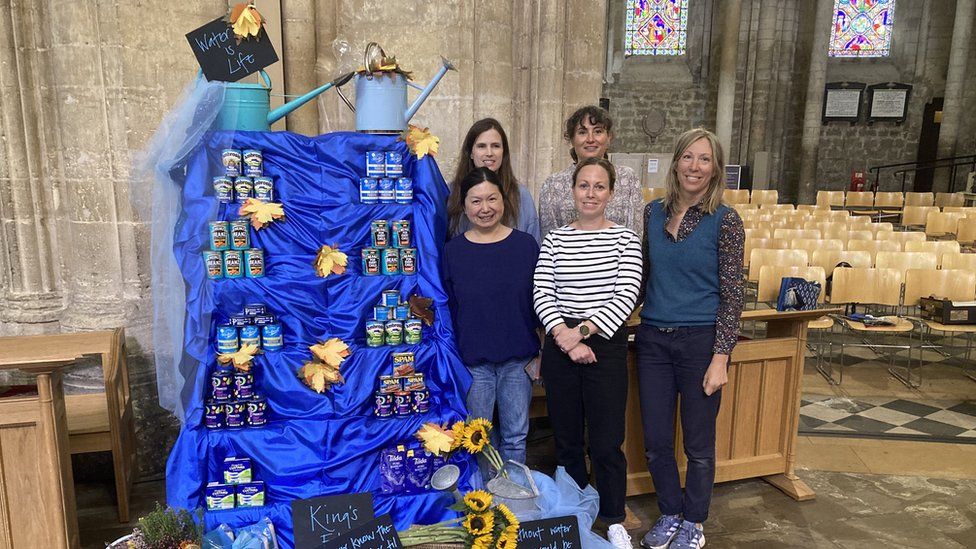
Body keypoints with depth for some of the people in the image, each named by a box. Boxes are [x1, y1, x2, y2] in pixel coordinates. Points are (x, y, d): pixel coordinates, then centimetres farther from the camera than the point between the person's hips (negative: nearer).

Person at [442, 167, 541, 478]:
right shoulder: (452, 251, -2)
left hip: (518, 360, 1)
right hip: (472, 362, 0)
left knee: (516, 437, 13)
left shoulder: (526, 245, -1)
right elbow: (447, 310, 1)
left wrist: (540, 355, 2)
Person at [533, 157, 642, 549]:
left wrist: (582, 330, -16)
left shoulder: (624, 238, 0)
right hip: (560, 345, 2)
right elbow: (542, 294, -2)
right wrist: (563, 335, -16)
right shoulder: (554, 239, 5)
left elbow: (627, 296, -9)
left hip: (606, 345, -2)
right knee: (566, 439, 13)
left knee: (607, 442, 4)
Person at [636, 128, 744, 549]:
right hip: (653, 339, 4)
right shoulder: (653, 212, 4)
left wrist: (720, 357, -14)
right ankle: (669, 513, 34)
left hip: (700, 340, -4)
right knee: (655, 440, 11)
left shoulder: (725, 221, -8)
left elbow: (732, 293, -9)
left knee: (698, 442, 11)